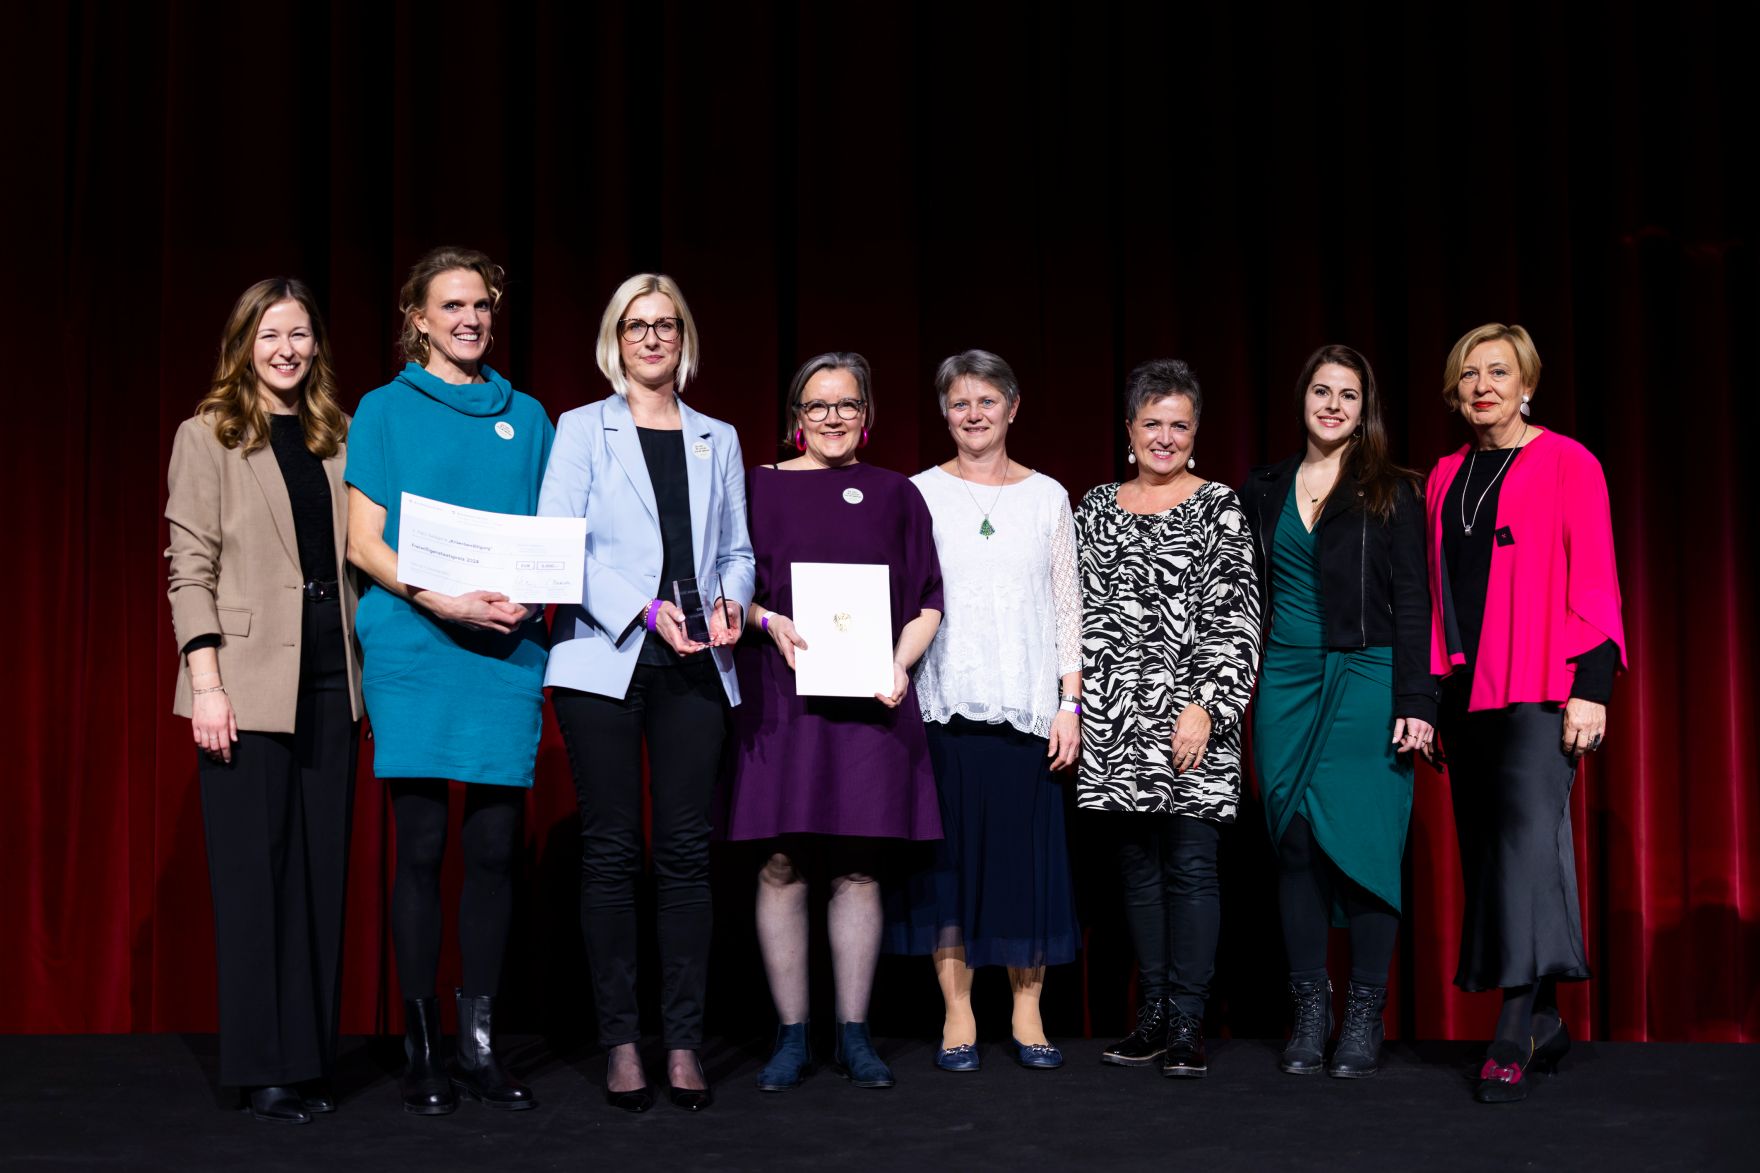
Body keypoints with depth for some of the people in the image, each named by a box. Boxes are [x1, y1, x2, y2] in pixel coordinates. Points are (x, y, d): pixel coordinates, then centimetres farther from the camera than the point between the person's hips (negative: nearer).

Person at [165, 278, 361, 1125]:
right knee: (254, 871, -1)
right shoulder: (207, 437, 2)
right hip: (249, 681, -4)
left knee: (322, 869, 6)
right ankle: (263, 1067, 5)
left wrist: (367, 663, 5)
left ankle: (311, 1057, 13)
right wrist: (206, 682, -13)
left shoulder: (338, 439, 14)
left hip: (330, 677, 4)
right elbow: (190, 567, -4)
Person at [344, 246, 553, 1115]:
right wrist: (443, 600, -15)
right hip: (414, 652, -2)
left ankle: (479, 1044, 10)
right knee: (421, 847, -2)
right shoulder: (385, 410, 6)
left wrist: (533, 593, -6)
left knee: (495, 849, 1)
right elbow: (364, 543, 0)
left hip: (507, 654, 3)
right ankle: (421, 1051, 6)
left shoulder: (526, 416, 15)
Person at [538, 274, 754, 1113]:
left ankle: (683, 1043, 5)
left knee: (687, 851, 0)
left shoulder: (717, 440, 17)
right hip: (602, 659, -2)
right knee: (611, 849, -2)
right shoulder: (582, 430, 7)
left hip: (693, 668, 3)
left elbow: (737, 548, 18)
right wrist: (645, 609, -15)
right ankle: (620, 1042, 4)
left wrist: (731, 601, -4)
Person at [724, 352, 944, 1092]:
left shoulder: (896, 496, 13)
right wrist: (768, 622, -13)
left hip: (869, 698, 1)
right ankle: (791, 1036, 5)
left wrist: (900, 663, -6)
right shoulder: (760, 488, 9)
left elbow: (928, 602, 11)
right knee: (781, 865, -3)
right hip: (779, 696, -1)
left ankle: (854, 1034, 9)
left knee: (858, 867, 1)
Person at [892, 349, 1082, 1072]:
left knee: (1029, 855, 0)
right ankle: (958, 1017, 7)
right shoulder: (921, 493, 6)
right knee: (951, 854, -1)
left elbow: (1067, 605, 9)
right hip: (944, 703, -1)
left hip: (1027, 705, 1)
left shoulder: (1047, 497, 10)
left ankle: (1027, 1015, 10)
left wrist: (1070, 701, 2)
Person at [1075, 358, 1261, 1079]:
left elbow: (1235, 616, -5)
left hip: (1193, 712, -4)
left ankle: (1187, 1022, 0)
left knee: (1191, 864, -4)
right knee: (1137, 864, 8)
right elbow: (1084, 614, 14)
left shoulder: (1219, 506, 2)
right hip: (1116, 720, 4)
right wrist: (1076, 706, 8)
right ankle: (1154, 1013, 16)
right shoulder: (1097, 508, 13)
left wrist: (1204, 705, -13)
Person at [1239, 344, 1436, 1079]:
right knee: (1295, 842, 2)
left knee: (1363, 843, -7)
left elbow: (1411, 602, -2)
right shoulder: (1263, 491, 12)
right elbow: (1249, 599, 14)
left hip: (1366, 681, -3)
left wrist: (1415, 702, -10)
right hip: (1286, 682, 3)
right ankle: (1309, 1014, 9)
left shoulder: (1390, 493, 2)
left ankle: (1364, 1018, 1)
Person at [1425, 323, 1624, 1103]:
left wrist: (1590, 687, -13)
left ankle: (1513, 1036, -20)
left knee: (1529, 831, -16)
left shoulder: (1566, 464, -1)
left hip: (1538, 686, -6)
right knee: (1486, 846, 6)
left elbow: (1595, 584, -5)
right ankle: (1543, 1022, 14)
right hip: (1464, 687, 6)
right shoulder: (1444, 478, 15)